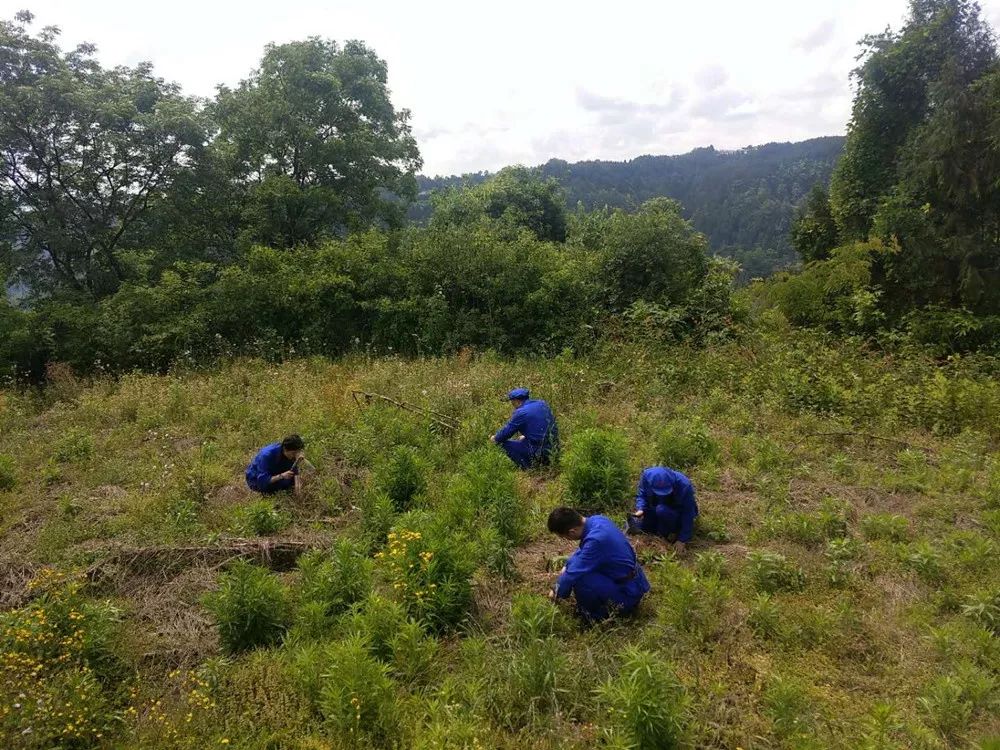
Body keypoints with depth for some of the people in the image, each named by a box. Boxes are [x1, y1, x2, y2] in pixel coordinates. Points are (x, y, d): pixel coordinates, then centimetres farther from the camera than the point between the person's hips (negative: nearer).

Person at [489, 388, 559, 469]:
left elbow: (507, 431, -6)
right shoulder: (541, 403, 8)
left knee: (505, 443, 0)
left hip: (540, 450, -8)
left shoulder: (521, 413, -14)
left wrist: (495, 438, 14)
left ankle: (528, 468, -1)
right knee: (522, 440, 32)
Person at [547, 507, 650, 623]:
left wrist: (557, 592, -5)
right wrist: (567, 566, 13)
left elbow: (573, 574, -22)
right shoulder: (597, 520, -5)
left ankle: (597, 615, 0)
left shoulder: (595, 541, -31)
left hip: (628, 595, -9)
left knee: (579, 579, -25)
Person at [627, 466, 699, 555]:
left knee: (662, 510, -34)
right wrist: (641, 509, -30)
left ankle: (672, 532, -7)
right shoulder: (647, 475, -26)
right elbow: (642, 494, -10)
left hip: (679, 513, -4)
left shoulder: (684, 486, -35)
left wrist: (682, 540, -28)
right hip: (656, 507, 4)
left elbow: (687, 515, -28)